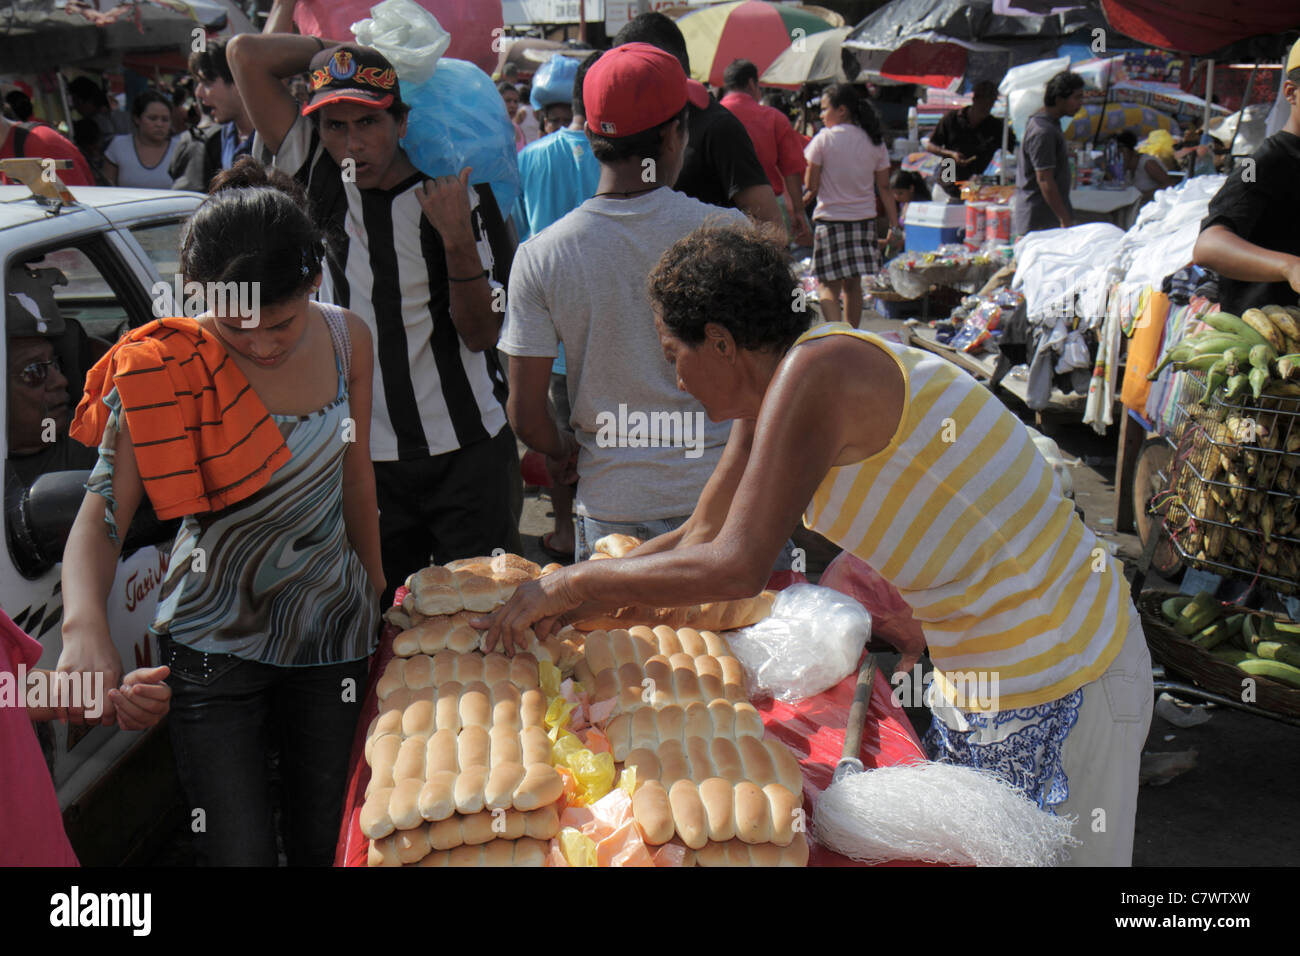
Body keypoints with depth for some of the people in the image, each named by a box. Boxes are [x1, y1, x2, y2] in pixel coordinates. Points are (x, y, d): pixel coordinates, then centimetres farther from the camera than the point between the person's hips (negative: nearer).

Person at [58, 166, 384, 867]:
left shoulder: (347, 339, -6)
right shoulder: (164, 368, -17)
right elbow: (101, 513, -22)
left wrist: (377, 595, 14)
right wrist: (84, 623, -40)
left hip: (334, 628, 3)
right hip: (214, 643, -3)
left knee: (326, 839, 15)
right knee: (240, 850, 1)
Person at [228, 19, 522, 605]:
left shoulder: (460, 194, -5)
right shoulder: (321, 180, 2)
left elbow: (481, 335, -6)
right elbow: (246, 55, 3)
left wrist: (457, 237, -19)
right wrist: (339, 48, 5)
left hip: (468, 451, -2)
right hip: (367, 455, 2)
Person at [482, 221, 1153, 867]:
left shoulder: (813, 374, -24)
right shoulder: (769, 393, 6)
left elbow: (734, 567, -29)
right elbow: (698, 538, 13)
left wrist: (571, 583, -16)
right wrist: (556, 611, 7)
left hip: (1051, 693, -9)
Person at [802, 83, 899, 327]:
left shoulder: (823, 140, -8)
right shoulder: (875, 142, 6)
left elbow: (811, 186, -8)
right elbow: (884, 188, 6)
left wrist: (805, 197, 13)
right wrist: (894, 225, 9)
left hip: (830, 218, -5)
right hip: (864, 219, 5)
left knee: (827, 285, 0)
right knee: (853, 284, 16)